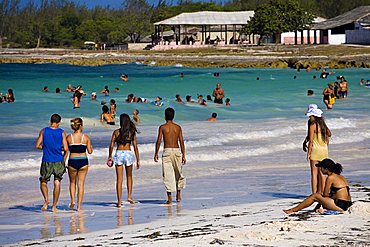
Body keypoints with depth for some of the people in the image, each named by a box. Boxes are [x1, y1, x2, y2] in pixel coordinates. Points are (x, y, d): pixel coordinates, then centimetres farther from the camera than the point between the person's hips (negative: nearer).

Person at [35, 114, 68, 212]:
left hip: (47, 161, 0)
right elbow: (66, 148, -8)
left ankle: (46, 199, -7)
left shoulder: (43, 131, -2)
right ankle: (54, 206, 8)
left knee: (43, 182, 15)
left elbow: (37, 146, -3)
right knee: (57, 183, 8)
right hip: (58, 161, 0)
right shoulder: (62, 132, -4)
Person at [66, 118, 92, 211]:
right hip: (83, 161, 0)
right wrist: (90, 146, 18)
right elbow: (90, 151, 0)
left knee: (72, 182, 20)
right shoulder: (86, 137, -5)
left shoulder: (69, 137, -5)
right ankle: (79, 205, 6)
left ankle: (72, 200, 6)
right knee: (81, 183, 8)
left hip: (72, 162, 0)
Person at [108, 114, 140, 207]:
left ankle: (119, 201, -2)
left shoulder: (116, 132, 0)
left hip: (119, 154, -1)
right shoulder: (132, 132, 1)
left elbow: (111, 146, -1)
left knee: (119, 179, 2)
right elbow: (135, 147, 0)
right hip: (128, 154, 1)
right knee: (129, 176, 23)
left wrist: (110, 156, 12)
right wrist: (138, 160, 5)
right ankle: (129, 196, 16)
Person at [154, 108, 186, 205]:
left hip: (167, 151, -2)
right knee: (178, 173, 20)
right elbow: (181, 142, 3)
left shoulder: (162, 127, -2)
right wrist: (183, 155, 6)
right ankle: (178, 195, 25)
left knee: (168, 175, -2)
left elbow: (158, 141, -5)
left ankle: (169, 199, -6)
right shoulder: (178, 127, 5)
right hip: (177, 150, 3)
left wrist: (156, 154, 4)